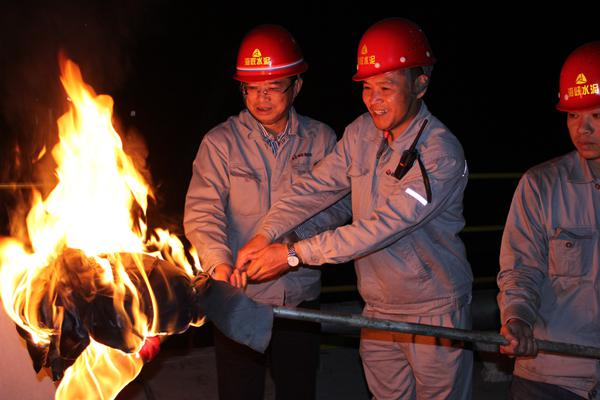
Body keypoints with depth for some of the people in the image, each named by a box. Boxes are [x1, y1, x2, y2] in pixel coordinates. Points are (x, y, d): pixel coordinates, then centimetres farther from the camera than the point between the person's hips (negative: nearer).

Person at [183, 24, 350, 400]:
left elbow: (341, 203, -3)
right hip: (239, 298, -2)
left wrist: (295, 234, -19)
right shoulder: (220, 142, -6)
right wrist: (220, 264, -32)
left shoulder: (320, 139, 1)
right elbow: (202, 213, -15)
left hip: (301, 296, 2)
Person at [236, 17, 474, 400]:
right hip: (378, 310, 6)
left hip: (435, 313, -5)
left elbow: (382, 226, -27)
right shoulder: (362, 132, -1)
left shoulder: (441, 154, -23)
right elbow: (316, 186, -1)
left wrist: (293, 254, -25)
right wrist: (264, 235, -16)